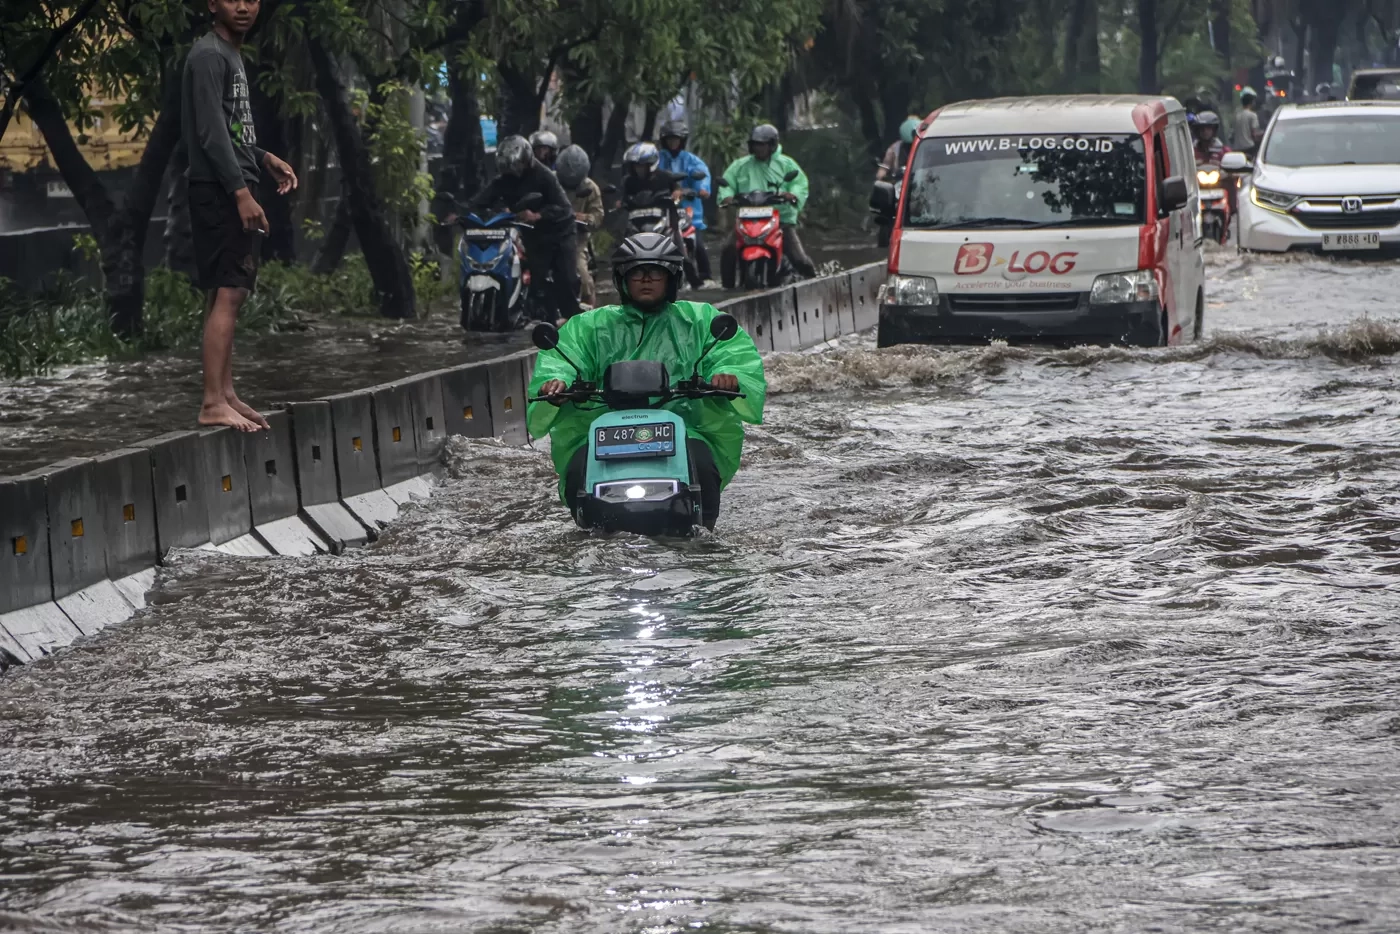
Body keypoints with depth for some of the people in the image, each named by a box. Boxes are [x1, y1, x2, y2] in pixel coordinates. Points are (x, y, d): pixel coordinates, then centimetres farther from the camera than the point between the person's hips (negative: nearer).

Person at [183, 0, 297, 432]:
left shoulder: (232, 56, 18)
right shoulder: (208, 56, -12)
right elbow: (210, 131, -19)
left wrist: (264, 159, 13)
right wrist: (241, 191, -23)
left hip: (235, 190, 10)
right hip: (218, 191, -10)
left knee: (228, 294, 10)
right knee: (227, 294, -13)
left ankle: (225, 394, 13)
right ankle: (213, 403, -16)